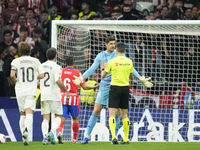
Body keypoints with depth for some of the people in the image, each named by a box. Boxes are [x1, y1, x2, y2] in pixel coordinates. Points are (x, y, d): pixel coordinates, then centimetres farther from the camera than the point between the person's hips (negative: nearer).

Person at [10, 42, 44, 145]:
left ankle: (24, 137, 12)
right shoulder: (35, 61, 4)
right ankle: (26, 130, -38)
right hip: (31, 91, -1)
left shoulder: (16, 61, 1)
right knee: (29, 113, -10)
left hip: (20, 91, 1)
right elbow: (41, 75, 1)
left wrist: (15, 81, 8)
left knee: (22, 114, 14)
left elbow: (12, 75, -12)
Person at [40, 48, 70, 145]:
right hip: (54, 95, -4)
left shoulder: (41, 66, 7)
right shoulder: (56, 67, -9)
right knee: (58, 116, 9)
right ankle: (52, 132, -14)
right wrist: (66, 91, -7)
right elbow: (58, 81, -19)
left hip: (44, 96, 4)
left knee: (46, 118, 5)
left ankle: (45, 136, -13)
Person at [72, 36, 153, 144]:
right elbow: (92, 69, -1)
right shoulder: (101, 56, 2)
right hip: (104, 86, 0)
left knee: (116, 113, -3)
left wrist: (141, 79, -3)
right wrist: (81, 78, -15)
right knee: (96, 111, -4)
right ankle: (87, 136, 2)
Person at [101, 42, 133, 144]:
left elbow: (103, 76, 2)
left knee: (112, 114, -6)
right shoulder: (129, 62, 3)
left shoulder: (112, 62, -8)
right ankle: (126, 139, 14)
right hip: (125, 87, 4)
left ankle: (114, 136, -24)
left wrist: (102, 68, 21)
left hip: (115, 87, -4)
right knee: (124, 114, 12)